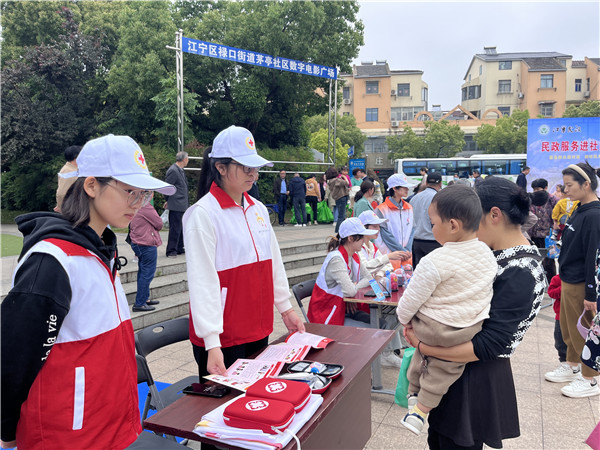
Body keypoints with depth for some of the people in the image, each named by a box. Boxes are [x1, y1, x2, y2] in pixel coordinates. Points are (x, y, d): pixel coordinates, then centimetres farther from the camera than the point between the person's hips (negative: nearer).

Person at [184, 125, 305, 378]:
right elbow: (202, 282, -20)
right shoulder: (203, 214, -15)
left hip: (259, 330, 7)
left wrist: (285, 308, 18)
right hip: (223, 338, -7)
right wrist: (212, 343, -23)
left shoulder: (258, 209, 8)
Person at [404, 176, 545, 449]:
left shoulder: (520, 271, -26)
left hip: (476, 377, -8)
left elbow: (490, 345, -27)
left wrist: (422, 346, -24)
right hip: (452, 367, 8)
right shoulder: (496, 253, 2)